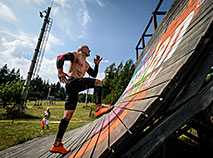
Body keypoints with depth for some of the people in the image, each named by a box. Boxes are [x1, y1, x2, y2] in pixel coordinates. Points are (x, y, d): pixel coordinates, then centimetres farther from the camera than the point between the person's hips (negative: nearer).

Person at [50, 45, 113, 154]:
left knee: (67, 115, 5)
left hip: (74, 87, 8)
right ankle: (99, 108, -29)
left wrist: (97, 64, 18)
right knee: (98, 82, -16)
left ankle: (57, 145, 12)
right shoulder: (76, 55, 8)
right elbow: (60, 58, -6)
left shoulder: (86, 64, 31)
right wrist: (60, 71, -23)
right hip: (72, 81, -8)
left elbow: (94, 74, 29)